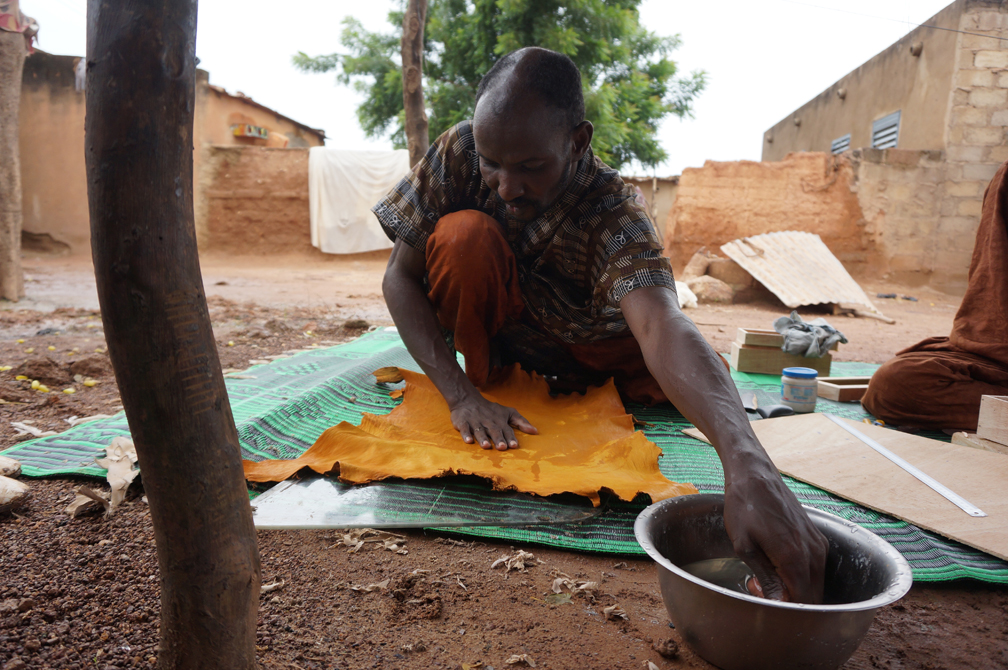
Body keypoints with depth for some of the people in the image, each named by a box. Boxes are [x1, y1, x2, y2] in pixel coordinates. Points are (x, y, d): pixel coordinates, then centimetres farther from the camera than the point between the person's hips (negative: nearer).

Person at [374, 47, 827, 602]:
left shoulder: (613, 212, -33)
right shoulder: (460, 151, -26)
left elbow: (661, 325, -50)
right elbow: (399, 276, -24)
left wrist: (747, 463, -68)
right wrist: (460, 396, -37)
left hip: (581, 341, 1)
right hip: (495, 328, 0)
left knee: (707, 377, -18)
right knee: (464, 234, -31)